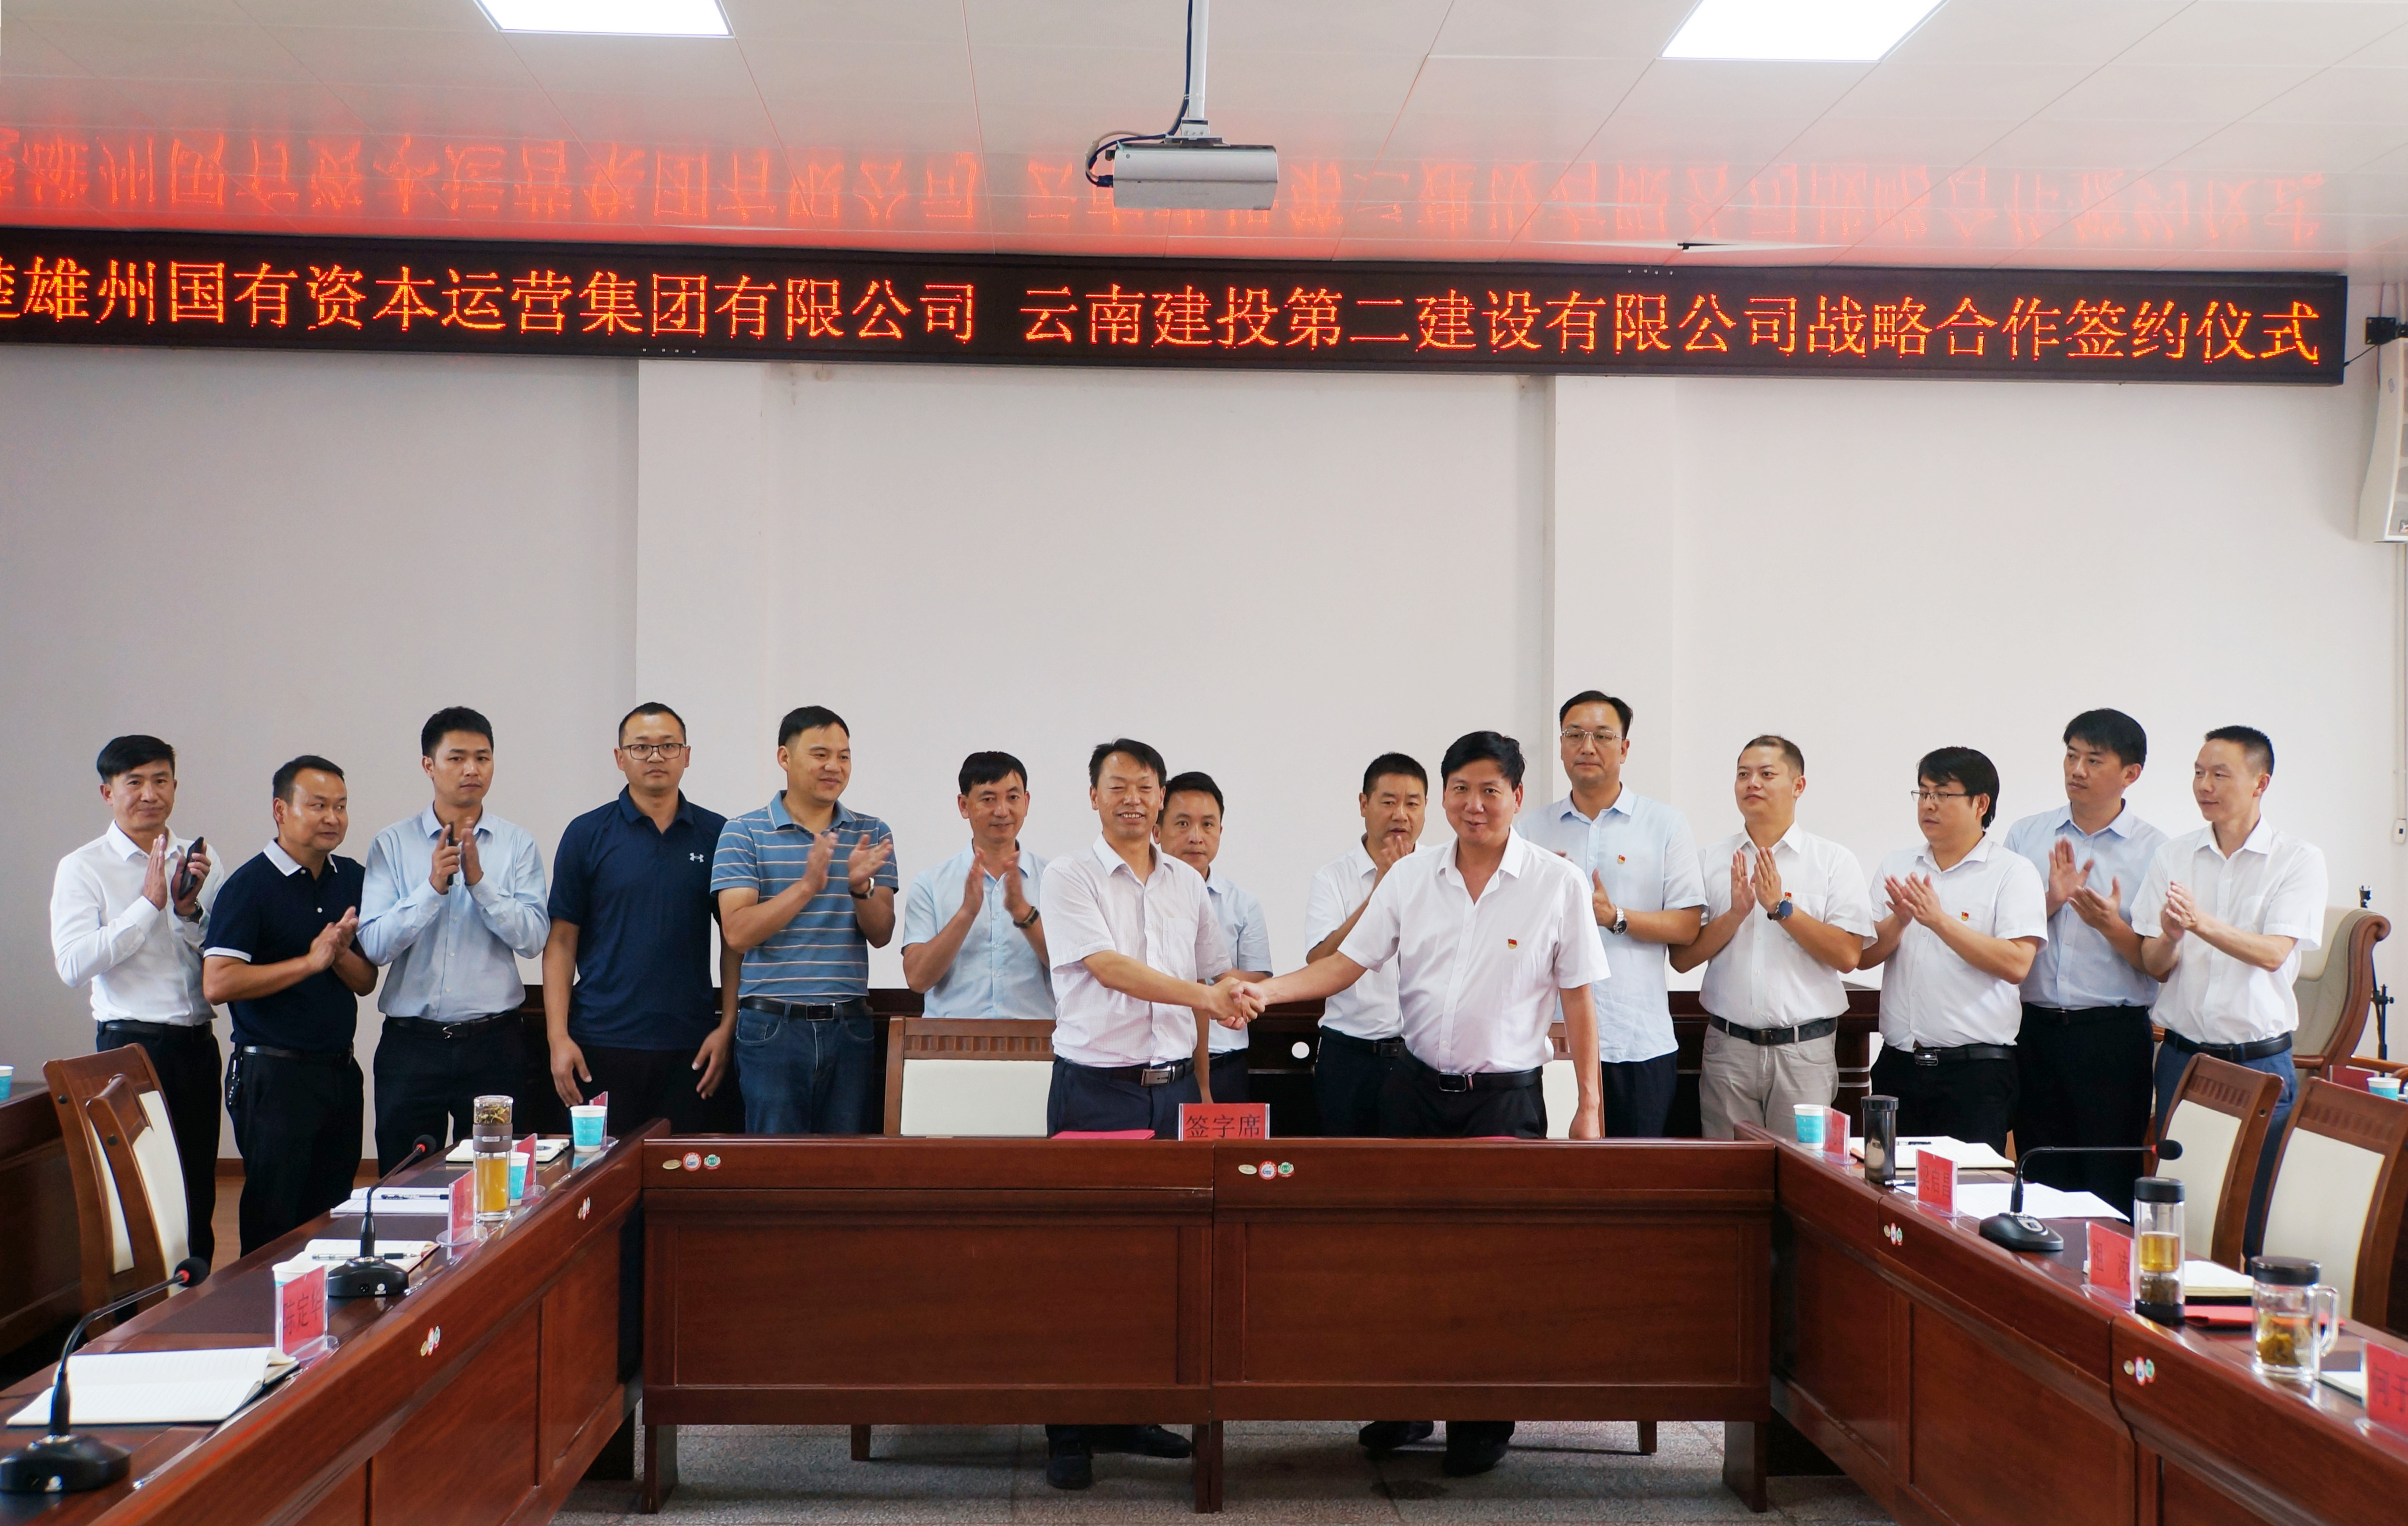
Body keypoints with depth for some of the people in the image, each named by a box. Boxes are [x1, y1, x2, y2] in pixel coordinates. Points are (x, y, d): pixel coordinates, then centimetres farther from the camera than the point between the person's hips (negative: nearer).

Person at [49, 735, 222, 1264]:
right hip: (133, 1046, -4)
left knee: (199, 1199, 11)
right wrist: (150, 903, -17)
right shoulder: (83, 869, -3)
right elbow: (73, 963, -16)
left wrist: (191, 910, -10)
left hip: (197, 1043, 5)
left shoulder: (197, 860, 10)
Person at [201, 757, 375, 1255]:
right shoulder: (249, 886, -9)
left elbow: (365, 982, 10)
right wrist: (310, 962, -18)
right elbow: (217, 983, -19)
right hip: (275, 1076, -6)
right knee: (274, 1219, 1)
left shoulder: (353, 879, 10)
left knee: (335, 1213, 13)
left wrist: (341, 954, -11)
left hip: (341, 1071, 6)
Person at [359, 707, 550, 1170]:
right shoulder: (392, 845, 3)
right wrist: (434, 886, -17)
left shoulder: (518, 845, 3)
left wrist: (478, 879, -17)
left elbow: (532, 939, -8)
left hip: (494, 1043, 0)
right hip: (410, 1045, 0)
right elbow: (374, 945, -7)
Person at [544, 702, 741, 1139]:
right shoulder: (587, 835, 3)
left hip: (692, 1047, 1)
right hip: (603, 1044, -1)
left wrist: (728, 1028, -1)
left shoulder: (717, 835, 6)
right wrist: (558, 1037, -5)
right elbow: (561, 942, 2)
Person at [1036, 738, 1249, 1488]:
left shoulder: (1187, 884, 12)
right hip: (1096, 1087, -5)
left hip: (1171, 1087, 5)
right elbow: (1108, 967, -16)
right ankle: (1069, 1432, 4)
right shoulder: (1069, 876, -3)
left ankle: (1130, 1412, 18)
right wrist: (1203, 996, -26)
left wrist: (1203, 1082, 13)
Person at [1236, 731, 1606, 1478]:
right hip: (1418, 1087, 3)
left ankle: (1484, 1423, 15)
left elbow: (1578, 997, -2)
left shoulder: (1558, 883, -4)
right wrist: (1267, 990, -13)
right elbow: (1346, 963, 2)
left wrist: (1589, 1103, -4)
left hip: (1505, 1098, -3)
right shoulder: (1409, 878, 3)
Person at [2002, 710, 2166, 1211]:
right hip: (2035, 1028, 3)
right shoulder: (2025, 836, 8)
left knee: (2110, 1185, -1)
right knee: (2041, 1183, 9)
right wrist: (2051, 900, -10)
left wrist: (2111, 926, -18)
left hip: (2114, 1036, -3)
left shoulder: (2155, 851, 0)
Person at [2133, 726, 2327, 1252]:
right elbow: (2153, 966, 3)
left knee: (2257, 1219, -2)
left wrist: (2203, 924, -32)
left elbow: (2273, 954, -16)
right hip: (2182, 1056, 3)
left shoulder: (2299, 859, -2)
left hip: (2261, 1061, -3)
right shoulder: (2174, 856, 7)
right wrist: (2170, 938, -20)